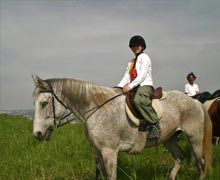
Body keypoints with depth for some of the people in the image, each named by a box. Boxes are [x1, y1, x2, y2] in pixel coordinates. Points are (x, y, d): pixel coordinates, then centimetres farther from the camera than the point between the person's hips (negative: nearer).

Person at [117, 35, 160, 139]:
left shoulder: (144, 57, 3)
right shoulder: (131, 62, 27)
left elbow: (142, 75, -11)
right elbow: (126, 77, 16)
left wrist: (130, 86, -22)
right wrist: (119, 88, -2)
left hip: (145, 85, -9)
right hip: (135, 87, 9)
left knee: (138, 100, -39)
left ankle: (154, 125, -33)